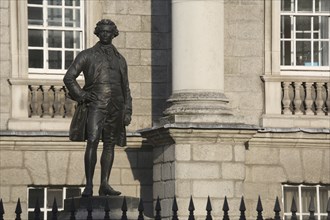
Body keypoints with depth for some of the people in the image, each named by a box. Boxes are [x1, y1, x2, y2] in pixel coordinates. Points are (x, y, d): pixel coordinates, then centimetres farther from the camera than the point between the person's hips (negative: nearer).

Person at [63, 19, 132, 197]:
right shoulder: (87, 55, 8)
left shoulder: (120, 59, 19)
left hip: (115, 105, 4)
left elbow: (126, 88, 20)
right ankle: (89, 184, -15)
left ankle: (104, 184, 3)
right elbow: (69, 77, 5)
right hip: (95, 104, -4)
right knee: (92, 142, -14)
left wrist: (127, 111, 12)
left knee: (110, 144, 2)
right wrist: (81, 95, -7)